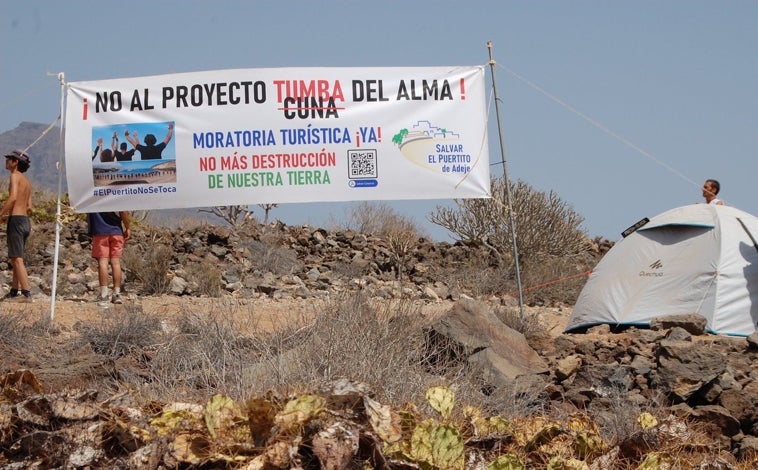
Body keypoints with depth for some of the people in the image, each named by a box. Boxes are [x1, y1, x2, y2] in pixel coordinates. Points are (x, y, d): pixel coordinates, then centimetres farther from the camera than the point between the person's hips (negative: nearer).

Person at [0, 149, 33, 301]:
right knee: (15, 259, 16)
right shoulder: (27, 181, 19)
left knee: (17, 260, -11)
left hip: (16, 221, -9)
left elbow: (13, 197, -21)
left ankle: (26, 293, -18)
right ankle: (14, 291, 20)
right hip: (26, 221, 9)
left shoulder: (15, 176, -7)